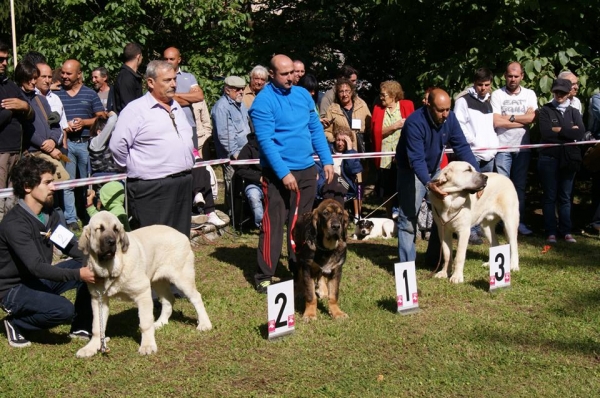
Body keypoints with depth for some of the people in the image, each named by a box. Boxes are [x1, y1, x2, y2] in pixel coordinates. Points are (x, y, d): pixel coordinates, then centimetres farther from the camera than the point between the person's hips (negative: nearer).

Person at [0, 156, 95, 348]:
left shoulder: (48, 214, 0)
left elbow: (70, 245, 2)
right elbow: (36, 267, -33)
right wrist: (78, 274, -38)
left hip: (39, 279, 8)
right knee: (64, 310, -30)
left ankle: (81, 327, 5)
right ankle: (16, 323, -2)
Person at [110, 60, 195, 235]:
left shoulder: (176, 108, 16)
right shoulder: (136, 109, -9)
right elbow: (117, 145, -15)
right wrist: (137, 167, -4)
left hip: (183, 183, 8)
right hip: (152, 188, -7)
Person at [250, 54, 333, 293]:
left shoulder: (303, 94, 9)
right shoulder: (263, 101, -10)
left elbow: (316, 129, 14)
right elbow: (266, 141, -16)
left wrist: (327, 160, 6)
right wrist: (283, 173, -21)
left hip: (307, 170, 6)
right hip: (278, 172, -6)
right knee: (273, 224, -4)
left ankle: (299, 269, 23)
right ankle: (264, 276, 4)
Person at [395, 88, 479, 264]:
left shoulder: (450, 118, -13)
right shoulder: (415, 123, -30)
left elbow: (462, 147, -13)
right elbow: (416, 159, -36)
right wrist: (429, 184, -50)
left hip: (435, 169, 6)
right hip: (412, 171, -6)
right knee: (408, 217, -9)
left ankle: (435, 260, 14)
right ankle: (406, 263, -5)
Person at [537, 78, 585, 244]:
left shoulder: (574, 112, 11)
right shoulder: (546, 110, 3)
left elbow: (581, 133, -5)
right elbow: (545, 132, -13)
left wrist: (559, 130, -10)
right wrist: (569, 131, -10)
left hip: (568, 160, 3)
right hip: (549, 158, -2)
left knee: (565, 197, 7)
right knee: (549, 196, 1)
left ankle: (566, 231, 12)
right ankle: (551, 232, 4)